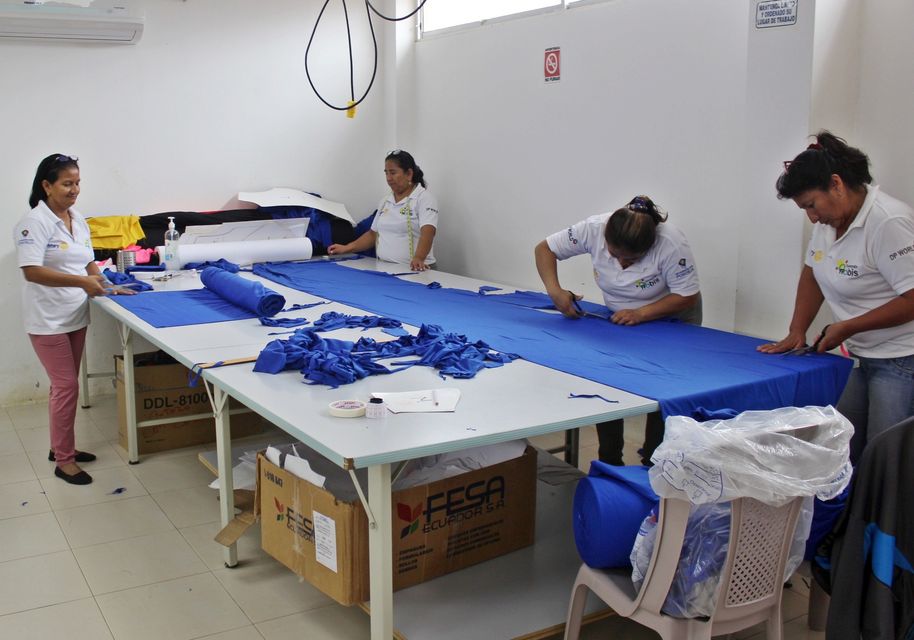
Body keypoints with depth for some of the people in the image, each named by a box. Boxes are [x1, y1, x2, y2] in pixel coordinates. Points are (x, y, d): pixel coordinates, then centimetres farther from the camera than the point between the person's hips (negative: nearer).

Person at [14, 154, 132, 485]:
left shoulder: (77, 220, 8)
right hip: (48, 319, -7)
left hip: (75, 316, 7)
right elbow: (31, 271, -23)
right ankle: (63, 461, 7)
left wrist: (109, 286, 0)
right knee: (67, 386, -5)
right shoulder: (35, 222, -15)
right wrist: (81, 282, -29)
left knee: (65, 384, 16)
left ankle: (61, 446, 30)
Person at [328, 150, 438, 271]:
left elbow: (427, 232, -19)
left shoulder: (424, 198, -4)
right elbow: (373, 234, 24)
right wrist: (346, 248, 13)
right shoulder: (385, 202, 17)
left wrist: (418, 259, -35)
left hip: (413, 270, -5)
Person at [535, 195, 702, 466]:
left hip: (671, 320, -3)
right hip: (621, 317, 3)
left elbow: (687, 297, -25)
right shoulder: (594, 229, -25)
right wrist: (554, 290, -29)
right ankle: (609, 464, 9)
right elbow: (545, 249, -14)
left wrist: (641, 314, -36)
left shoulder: (671, 244, -34)